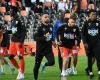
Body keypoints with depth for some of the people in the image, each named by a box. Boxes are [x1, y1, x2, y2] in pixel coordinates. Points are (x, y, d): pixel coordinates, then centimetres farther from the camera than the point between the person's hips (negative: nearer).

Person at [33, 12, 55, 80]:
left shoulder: (50, 27, 6)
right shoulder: (40, 28, -12)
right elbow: (35, 38, -19)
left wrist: (52, 40, 11)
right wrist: (44, 37, -28)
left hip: (48, 48, 4)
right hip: (40, 49, -3)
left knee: (52, 62, -17)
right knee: (37, 65, 6)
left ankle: (45, 65, 18)